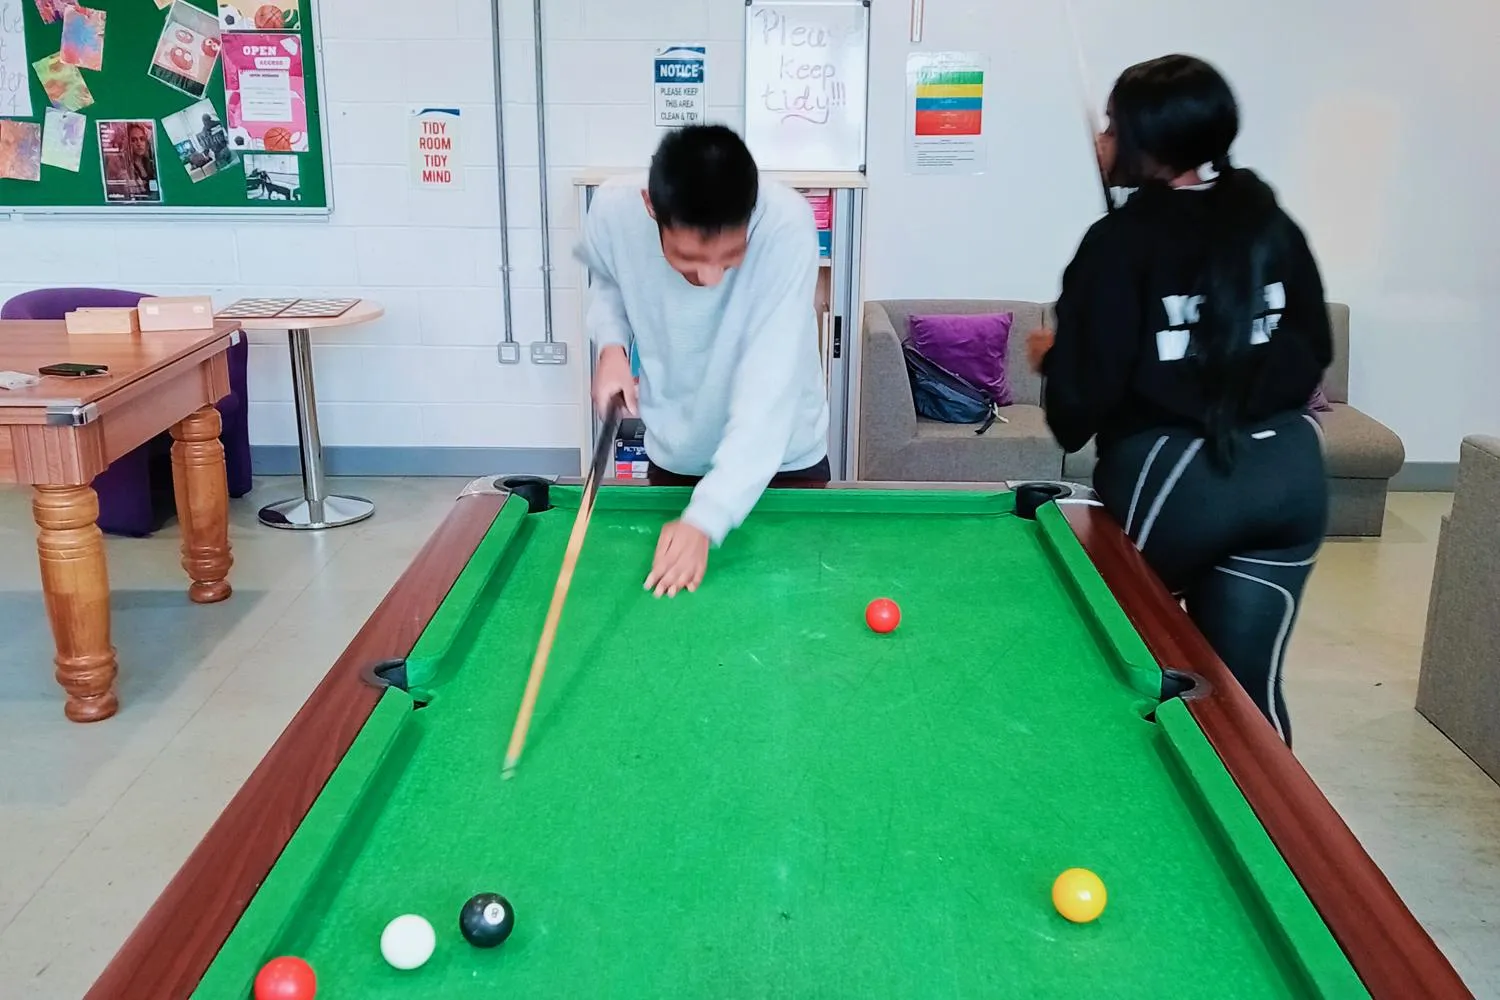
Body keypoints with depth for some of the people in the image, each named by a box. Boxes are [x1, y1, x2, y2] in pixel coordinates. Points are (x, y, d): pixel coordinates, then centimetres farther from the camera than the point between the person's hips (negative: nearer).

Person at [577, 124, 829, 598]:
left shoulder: (787, 226, -33)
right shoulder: (612, 213, -23)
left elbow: (769, 389, -39)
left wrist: (705, 518, -46)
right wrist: (612, 344, -17)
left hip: (782, 457, -2)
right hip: (675, 452, 3)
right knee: (671, 593, 15)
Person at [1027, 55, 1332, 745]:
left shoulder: (1122, 241, -13)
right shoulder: (1272, 222, 6)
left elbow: (1087, 385, -15)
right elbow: (1317, 347, 14)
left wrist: (1051, 355, 5)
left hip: (1174, 475, -5)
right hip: (1292, 470, 6)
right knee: (1248, 684, 11)